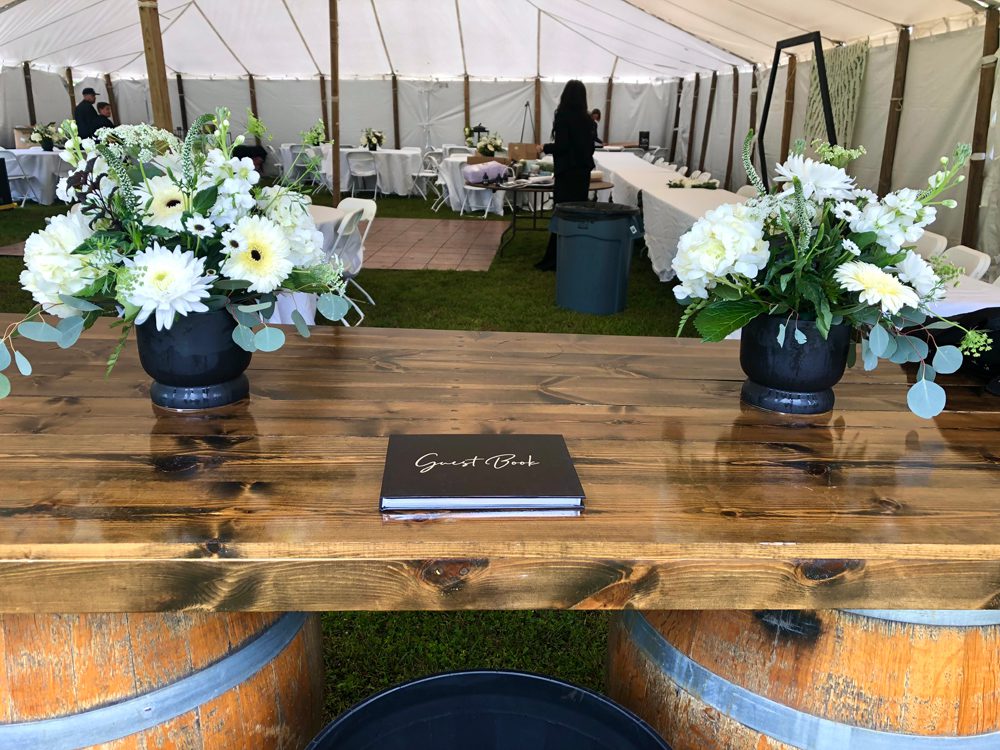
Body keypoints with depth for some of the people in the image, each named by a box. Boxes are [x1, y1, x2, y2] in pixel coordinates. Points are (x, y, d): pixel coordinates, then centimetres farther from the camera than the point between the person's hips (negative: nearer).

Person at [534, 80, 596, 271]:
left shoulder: (563, 115, -10)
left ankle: (555, 259, -3)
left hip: (568, 172, -6)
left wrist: (545, 148, 3)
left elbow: (561, 146, -15)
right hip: (584, 171, 6)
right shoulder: (587, 119, 8)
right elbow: (590, 146, 15)